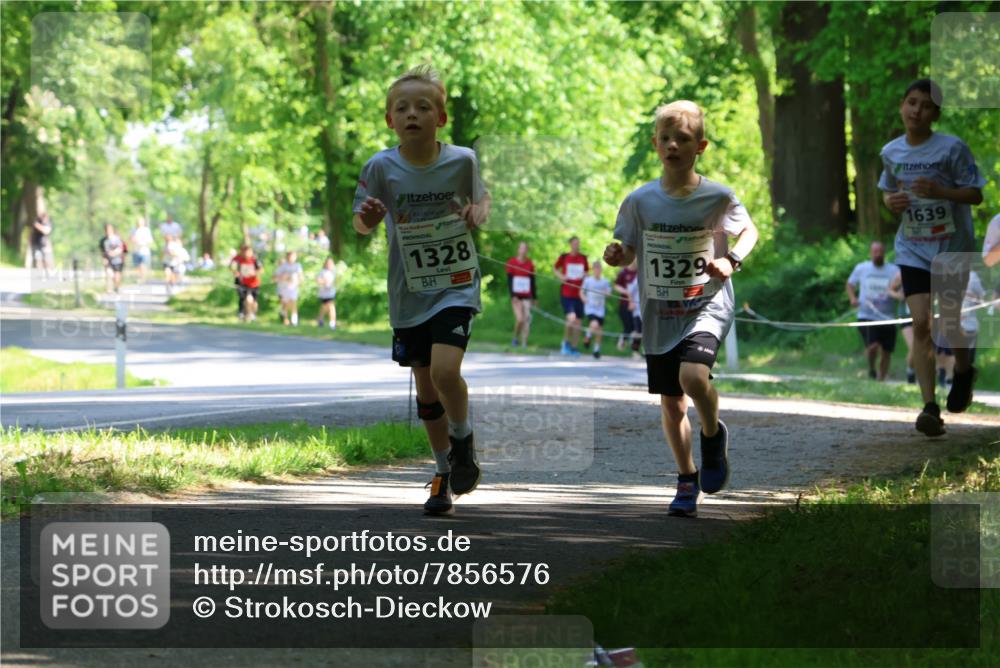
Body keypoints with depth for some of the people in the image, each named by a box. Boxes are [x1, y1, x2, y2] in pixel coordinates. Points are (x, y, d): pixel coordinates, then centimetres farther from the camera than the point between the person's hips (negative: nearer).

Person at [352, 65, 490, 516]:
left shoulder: (461, 160, -8)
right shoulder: (381, 168, -8)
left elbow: (481, 196, 11)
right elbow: (362, 224, 2)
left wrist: (479, 212, -11)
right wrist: (366, 218, -21)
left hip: (457, 286, -2)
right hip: (408, 293, 2)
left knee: (445, 369, -22)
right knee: (425, 388, 10)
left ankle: (463, 439, 7)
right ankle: (445, 471, 29)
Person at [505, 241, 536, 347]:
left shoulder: (530, 264, 7)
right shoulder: (512, 262, -1)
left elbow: (532, 281, 13)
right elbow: (509, 280, -2)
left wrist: (534, 297, 13)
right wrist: (512, 295, -12)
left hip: (527, 296, 3)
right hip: (516, 296, -3)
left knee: (527, 319, -5)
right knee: (519, 319, -12)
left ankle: (524, 343, 0)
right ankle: (515, 338, 13)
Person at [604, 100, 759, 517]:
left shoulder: (718, 197, -7)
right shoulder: (640, 201, -4)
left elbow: (748, 230, 10)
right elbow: (628, 250, 7)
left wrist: (732, 260, -9)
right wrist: (616, 256, -17)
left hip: (707, 306, -3)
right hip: (659, 315, 3)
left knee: (693, 376, -28)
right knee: (671, 404, 9)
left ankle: (714, 434, 3)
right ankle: (687, 479, 30)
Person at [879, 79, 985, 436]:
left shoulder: (952, 148, -12)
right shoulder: (891, 152, 2)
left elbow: (976, 193, -10)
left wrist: (941, 191, -26)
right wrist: (891, 201, -6)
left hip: (952, 249, -3)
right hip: (912, 250, 3)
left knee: (949, 323, 4)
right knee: (920, 323, -9)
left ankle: (964, 371, 38)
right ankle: (929, 406, -11)